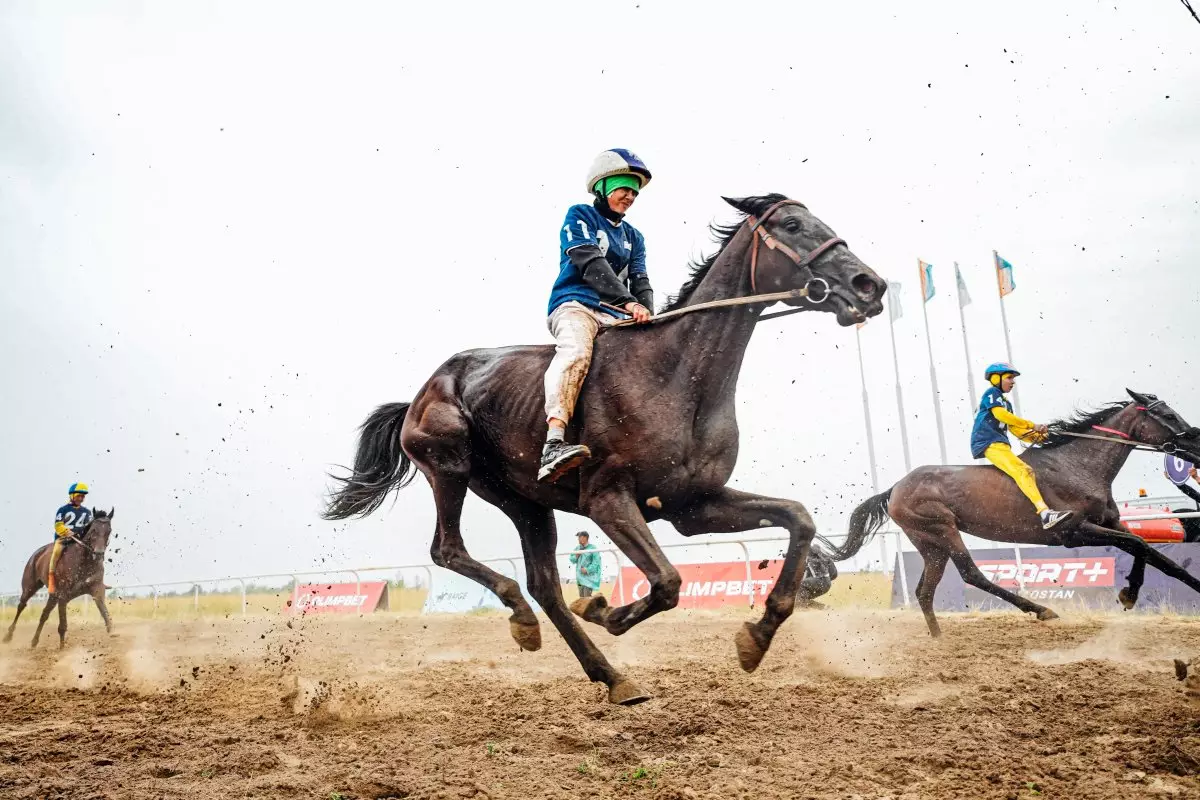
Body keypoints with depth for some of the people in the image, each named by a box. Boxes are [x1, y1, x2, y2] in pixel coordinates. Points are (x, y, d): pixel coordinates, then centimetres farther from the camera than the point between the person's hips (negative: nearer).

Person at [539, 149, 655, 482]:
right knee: (576, 350, -37)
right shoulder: (579, 216, 7)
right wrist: (628, 302, -21)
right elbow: (591, 264, -9)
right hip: (575, 305, -6)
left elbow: (640, 281, 14)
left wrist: (646, 313, -9)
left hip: (615, 317, 7)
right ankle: (554, 446, -53)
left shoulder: (634, 237, 26)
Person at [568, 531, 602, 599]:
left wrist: (587, 570, -21)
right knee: (581, 597, 10)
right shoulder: (578, 548, 12)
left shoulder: (592, 548, -10)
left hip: (589, 576, -7)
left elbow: (596, 562, -16)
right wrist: (576, 556, -4)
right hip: (580, 576, 7)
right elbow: (572, 560, 17)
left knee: (587, 597, -14)